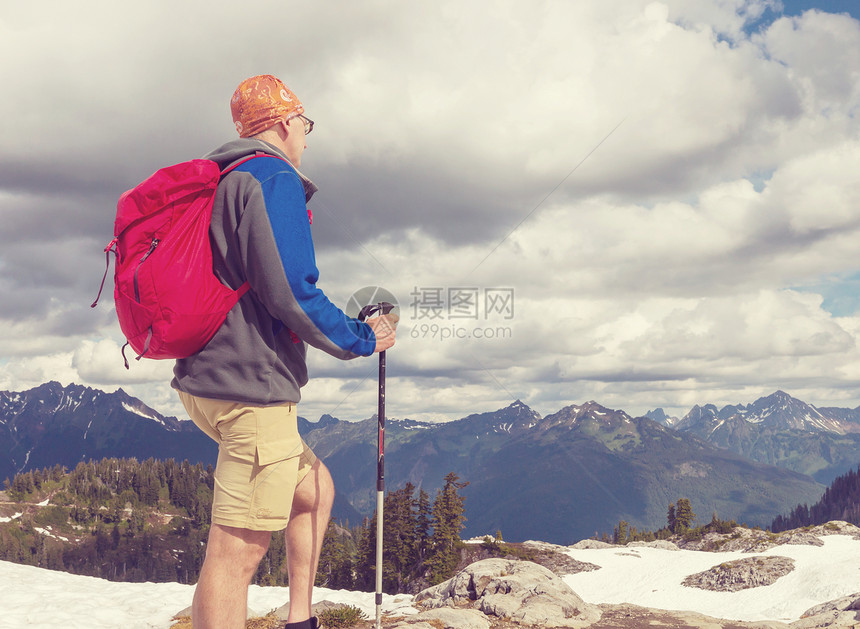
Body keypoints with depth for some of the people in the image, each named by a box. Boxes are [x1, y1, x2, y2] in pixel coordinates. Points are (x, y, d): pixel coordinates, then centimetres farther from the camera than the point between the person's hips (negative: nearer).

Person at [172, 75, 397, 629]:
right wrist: (361, 339, -7)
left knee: (315, 489, 21)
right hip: (254, 384, -10)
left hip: (208, 382, 10)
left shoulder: (219, 185, 19)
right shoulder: (274, 179, -11)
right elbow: (290, 290, -20)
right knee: (238, 552, -7)